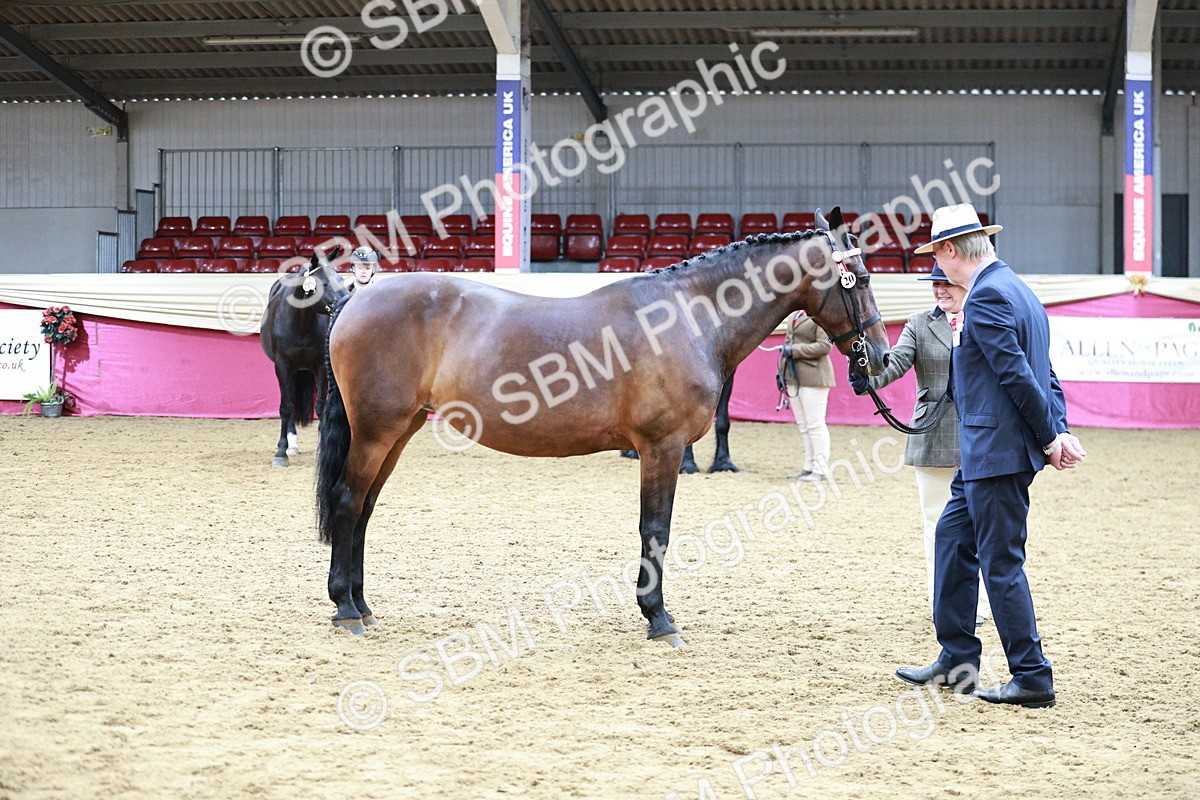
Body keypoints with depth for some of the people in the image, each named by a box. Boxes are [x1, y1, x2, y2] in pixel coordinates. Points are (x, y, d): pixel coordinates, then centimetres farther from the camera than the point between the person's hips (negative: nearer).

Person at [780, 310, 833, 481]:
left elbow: (825, 346, -19)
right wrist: (782, 371, 16)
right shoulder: (797, 315, 15)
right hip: (794, 377, 9)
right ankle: (809, 467, 17)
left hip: (813, 376, -9)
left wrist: (794, 351, -19)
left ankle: (821, 470, -1)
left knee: (815, 424, -5)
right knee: (803, 425, 11)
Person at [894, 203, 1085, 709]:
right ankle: (957, 659, 24)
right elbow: (1044, 373, 15)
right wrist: (1059, 431, 6)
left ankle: (1033, 679, 1)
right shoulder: (1015, 289, 17)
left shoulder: (986, 297, -17)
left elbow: (1017, 374, -21)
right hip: (986, 453, 11)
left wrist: (1050, 439, -13)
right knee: (952, 535, 18)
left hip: (997, 452, -11)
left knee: (1001, 562, -5)